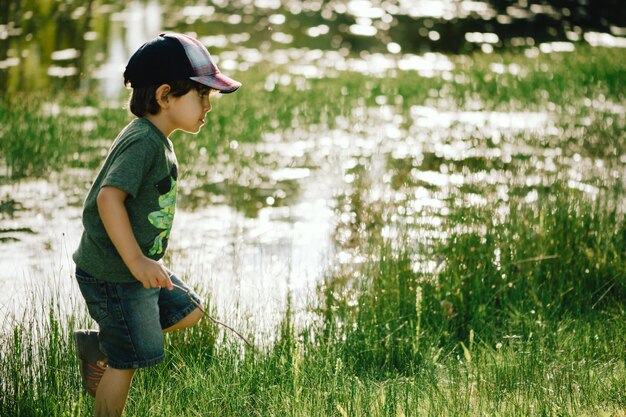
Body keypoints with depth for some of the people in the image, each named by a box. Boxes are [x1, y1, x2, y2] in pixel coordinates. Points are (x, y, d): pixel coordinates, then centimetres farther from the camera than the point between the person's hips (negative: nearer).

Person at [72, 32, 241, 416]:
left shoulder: (157, 140, 8)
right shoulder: (142, 142, -23)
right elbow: (109, 197, -35)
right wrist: (135, 261, -38)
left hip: (138, 268, 10)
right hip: (112, 275, -10)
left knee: (187, 310, 21)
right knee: (128, 360, 0)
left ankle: (97, 345, 24)